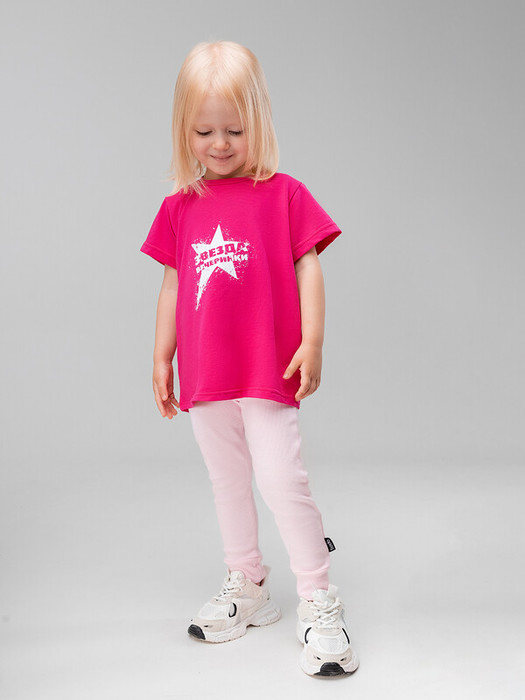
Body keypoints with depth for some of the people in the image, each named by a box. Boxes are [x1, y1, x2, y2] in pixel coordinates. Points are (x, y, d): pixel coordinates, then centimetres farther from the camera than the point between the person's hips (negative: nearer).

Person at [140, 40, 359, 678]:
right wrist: (161, 358, 11)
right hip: (204, 374, 5)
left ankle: (318, 601, 7)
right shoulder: (180, 207, 9)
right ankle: (246, 587, 32)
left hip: (269, 368, -4)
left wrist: (312, 343, -11)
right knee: (227, 481, 15)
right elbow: (172, 285, 12)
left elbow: (308, 269, -3)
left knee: (281, 479, -9)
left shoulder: (284, 194, 0)